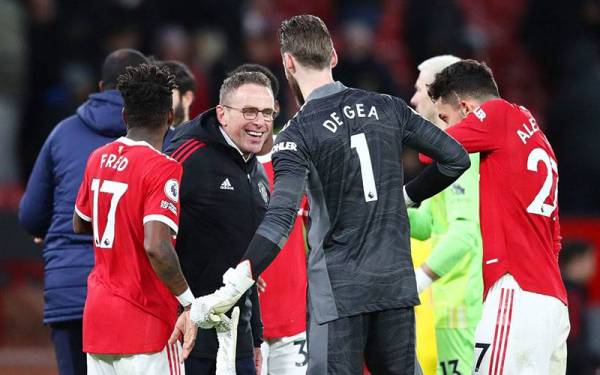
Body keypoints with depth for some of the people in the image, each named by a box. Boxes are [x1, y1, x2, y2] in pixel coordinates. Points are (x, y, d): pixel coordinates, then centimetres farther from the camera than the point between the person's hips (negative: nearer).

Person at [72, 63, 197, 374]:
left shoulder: (98, 158, 9)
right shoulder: (163, 169, -14)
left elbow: (80, 224, 24)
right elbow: (156, 247, -25)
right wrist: (190, 302, -17)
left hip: (96, 314, 7)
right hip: (145, 323, -7)